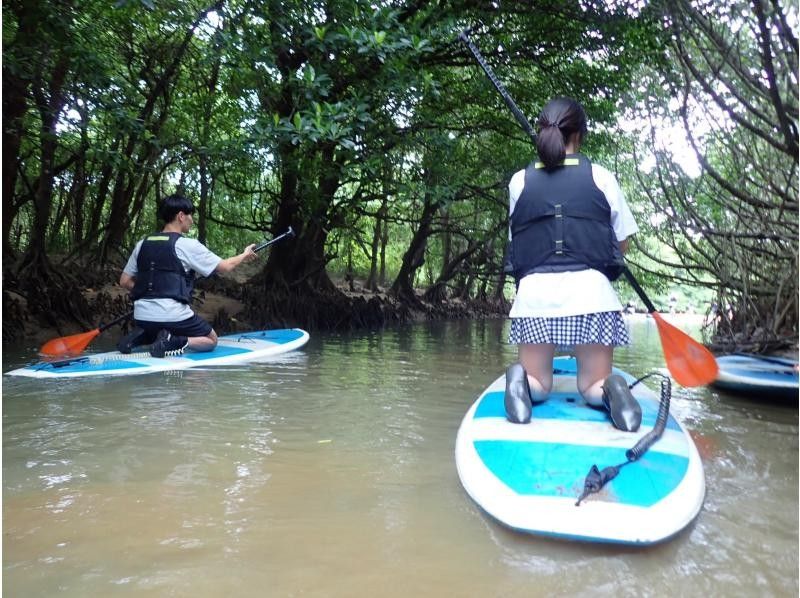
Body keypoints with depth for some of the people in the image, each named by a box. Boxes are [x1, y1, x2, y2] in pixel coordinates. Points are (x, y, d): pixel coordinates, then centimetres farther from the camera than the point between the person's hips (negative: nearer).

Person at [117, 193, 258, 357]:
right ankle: (173, 342, -11)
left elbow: (124, 281, 11)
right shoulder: (188, 245, -7)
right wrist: (244, 255, 18)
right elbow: (225, 267, 0)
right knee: (211, 340, 15)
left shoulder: (142, 244, 9)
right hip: (173, 316, -6)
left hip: (142, 316, 6)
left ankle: (138, 337, 5)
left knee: (152, 332, 39)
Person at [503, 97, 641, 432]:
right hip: (591, 291, 0)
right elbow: (622, 243, 11)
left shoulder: (519, 181, 8)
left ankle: (522, 382, -18)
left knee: (538, 384, 15)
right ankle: (609, 391, -18)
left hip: (534, 293, 1)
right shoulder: (601, 177, 6)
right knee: (593, 385, 15)